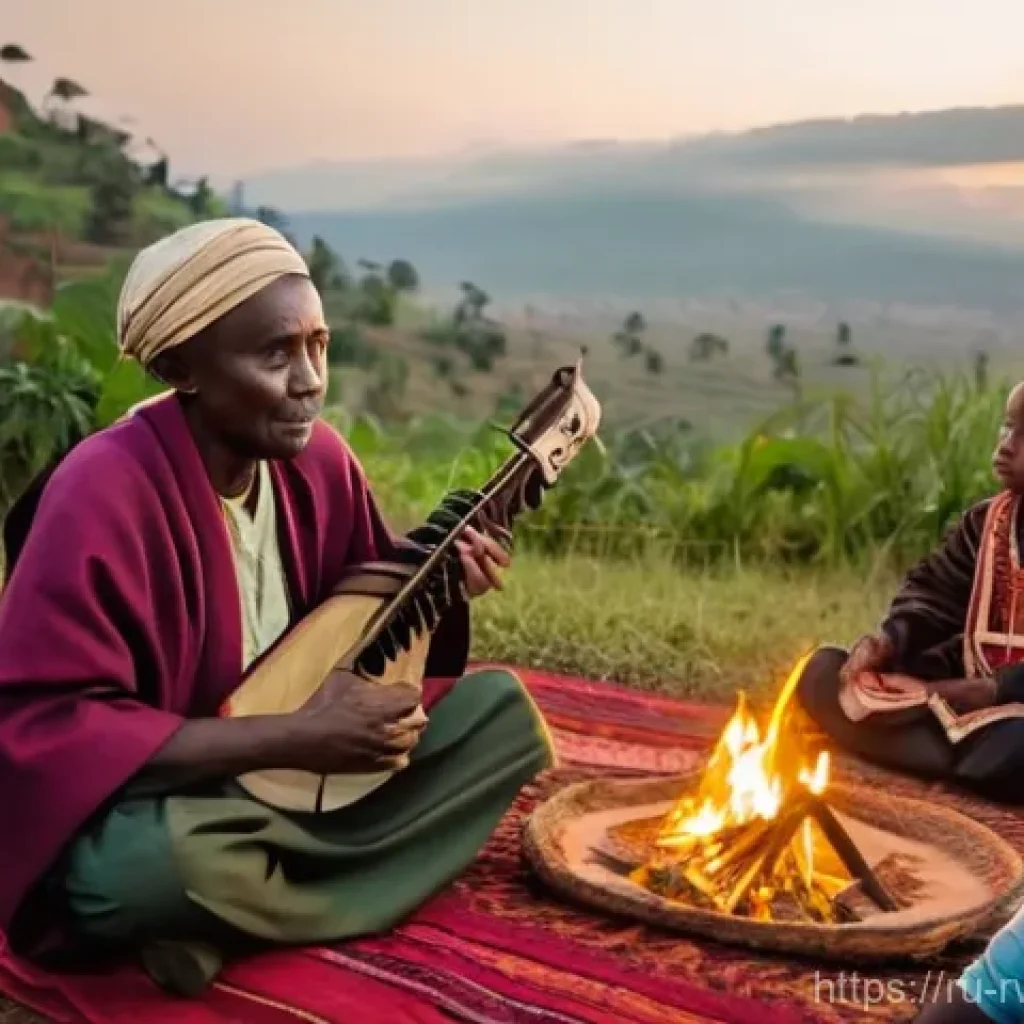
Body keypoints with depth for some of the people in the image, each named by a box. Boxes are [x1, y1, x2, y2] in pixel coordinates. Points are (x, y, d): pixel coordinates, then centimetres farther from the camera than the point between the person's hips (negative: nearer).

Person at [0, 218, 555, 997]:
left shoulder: (316, 457, -5)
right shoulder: (104, 494, -25)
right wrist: (290, 740, -28)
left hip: (302, 775, 7)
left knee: (505, 707, -6)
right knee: (155, 864, -40)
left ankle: (234, 921, -14)